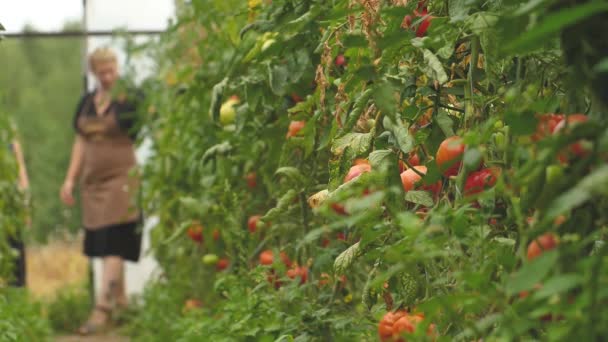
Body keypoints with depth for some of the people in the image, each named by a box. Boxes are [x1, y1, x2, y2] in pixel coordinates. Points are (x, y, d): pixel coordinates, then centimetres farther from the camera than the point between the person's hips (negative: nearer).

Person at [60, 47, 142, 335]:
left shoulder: (129, 100, -5)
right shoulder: (87, 103, 12)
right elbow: (80, 142, 17)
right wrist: (70, 179, 11)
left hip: (121, 179, -7)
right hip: (92, 181, 7)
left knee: (113, 246, -10)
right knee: (101, 245, 12)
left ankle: (103, 308, -13)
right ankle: (121, 302, 25)